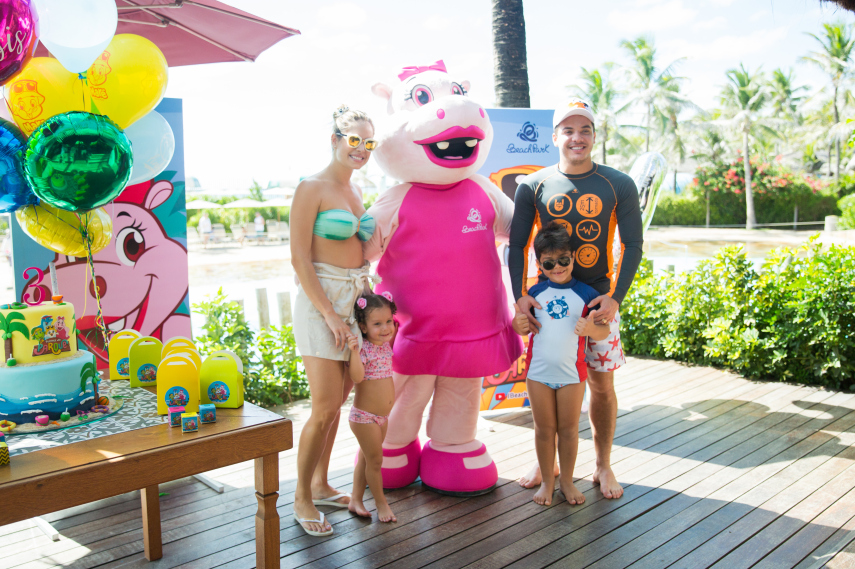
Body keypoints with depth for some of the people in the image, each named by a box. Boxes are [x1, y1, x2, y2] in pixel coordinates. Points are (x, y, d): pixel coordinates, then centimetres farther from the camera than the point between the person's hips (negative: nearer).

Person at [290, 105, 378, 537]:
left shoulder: (354, 190, 14)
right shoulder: (311, 189, -9)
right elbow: (299, 258, -13)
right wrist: (330, 313, -17)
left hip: (354, 301, 7)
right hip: (320, 301, -7)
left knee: (336, 402, 13)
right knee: (325, 408, -5)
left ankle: (321, 486, 27)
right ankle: (302, 498, 12)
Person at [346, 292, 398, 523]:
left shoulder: (386, 344, 2)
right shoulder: (363, 348, -20)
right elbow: (357, 377, -35)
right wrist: (354, 351, -44)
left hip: (382, 416, 8)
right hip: (364, 417, -8)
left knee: (365, 458, 18)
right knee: (375, 460, 4)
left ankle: (356, 500, 31)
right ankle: (381, 503, 21)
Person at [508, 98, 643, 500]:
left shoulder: (619, 185, -1)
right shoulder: (533, 186, 0)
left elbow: (632, 245, -1)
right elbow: (517, 244, 1)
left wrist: (617, 297, -13)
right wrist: (519, 294, -11)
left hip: (599, 298, 0)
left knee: (601, 384, 6)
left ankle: (603, 466, 23)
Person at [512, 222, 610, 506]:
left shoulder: (585, 293, -2)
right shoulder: (535, 293, 3)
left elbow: (604, 331, -2)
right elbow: (525, 326, 8)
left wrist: (591, 329, -24)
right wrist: (519, 325, -15)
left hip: (572, 373, -1)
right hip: (538, 372, 1)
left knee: (568, 428, 9)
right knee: (544, 429, 10)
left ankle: (567, 480, 25)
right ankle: (547, 480, 24)